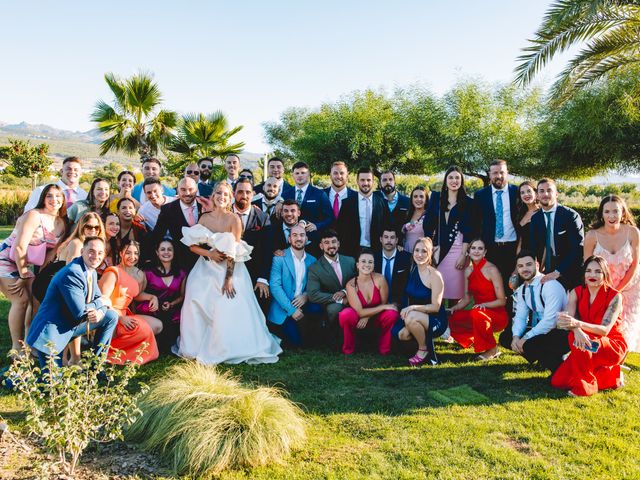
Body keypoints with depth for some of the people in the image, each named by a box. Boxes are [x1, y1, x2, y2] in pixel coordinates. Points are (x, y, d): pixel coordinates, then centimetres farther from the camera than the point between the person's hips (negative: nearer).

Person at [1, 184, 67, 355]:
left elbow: (53, 250, 2)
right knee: (22, 300, -15)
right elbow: (20, 247, -23)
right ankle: (17, 348, -4)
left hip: (24, 264, 7)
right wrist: (24, 276, -17)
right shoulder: (34, 215, -19)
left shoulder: (62, 223, 1)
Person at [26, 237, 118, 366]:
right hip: (52, 332, -9)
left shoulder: (92, 272, 5)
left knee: (111, 316, 5)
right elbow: (79, 311, -27)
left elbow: (100, 299, 8)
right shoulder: (72, 273, -24)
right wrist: (100, 303, -9)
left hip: (73, 325, 9)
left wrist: (100, 312, -16)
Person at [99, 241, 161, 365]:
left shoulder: (139, 275, 7)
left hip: (124, 315, 8)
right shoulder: (113, 273, -15)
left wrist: (152, 297, 6)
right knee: (143, 329, -26)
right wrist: (121, 318, -29)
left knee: (157, 325, 0)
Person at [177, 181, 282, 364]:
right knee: (196, 303, -11)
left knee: (229, 309, -14)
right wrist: (209, 253, -17)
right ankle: (199, 346, 7)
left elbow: (233, 252, -14)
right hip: (206, 270, 4)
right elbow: (192, 246, 2)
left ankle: (228, 349, 7)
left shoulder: (234, 219, -10)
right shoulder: (205, 218, 1)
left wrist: (228, 278, -18)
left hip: (230, 268, -3)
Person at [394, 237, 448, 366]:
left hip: (436, 320, -6)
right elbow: (409, 297, 10)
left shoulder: (434, 275, -16)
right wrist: (406, 310, -8)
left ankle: (424, 350, -9)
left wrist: (413, 307, -29)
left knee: (411, 317, -34)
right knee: (401, 334, -19)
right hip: (415, 316, 6)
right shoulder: (412, 270, 1)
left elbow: (435, 307, -18)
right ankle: (424, 339, 11)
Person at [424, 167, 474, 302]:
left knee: (454, 287, 0)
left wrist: (463, 255, -8)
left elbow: (468, 230, -2)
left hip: (457, 249, -2)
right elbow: (428, 223, 5)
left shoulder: (468, 202, 2)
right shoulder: (436, 197, 8)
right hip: (437, 247, 2)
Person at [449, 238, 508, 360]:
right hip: (478, 312, 6)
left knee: (477, 314, -37)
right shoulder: (468, 270, 5)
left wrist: (484, 305, -27)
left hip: (497, 315, -6)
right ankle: (477, 341, 8)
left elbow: (502, 300, -12)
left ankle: (492, 349, -11)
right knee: (452, 319, -17)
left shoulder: (492, 270, -13)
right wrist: (455, 308, -8)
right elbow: (467, 298, 10)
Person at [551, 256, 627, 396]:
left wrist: (578, 323, -44)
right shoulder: (576, 292, -2)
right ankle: (608, 375, 8)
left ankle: (584, 385, -17)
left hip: (613, 346, -5)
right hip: (588, 348, 5)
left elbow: (605, 330, -25)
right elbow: (568, 319, -17)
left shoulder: (614, 296, -14)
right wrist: (576, 330, -42)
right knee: (558, 381, -12)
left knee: (574, 339, -35)